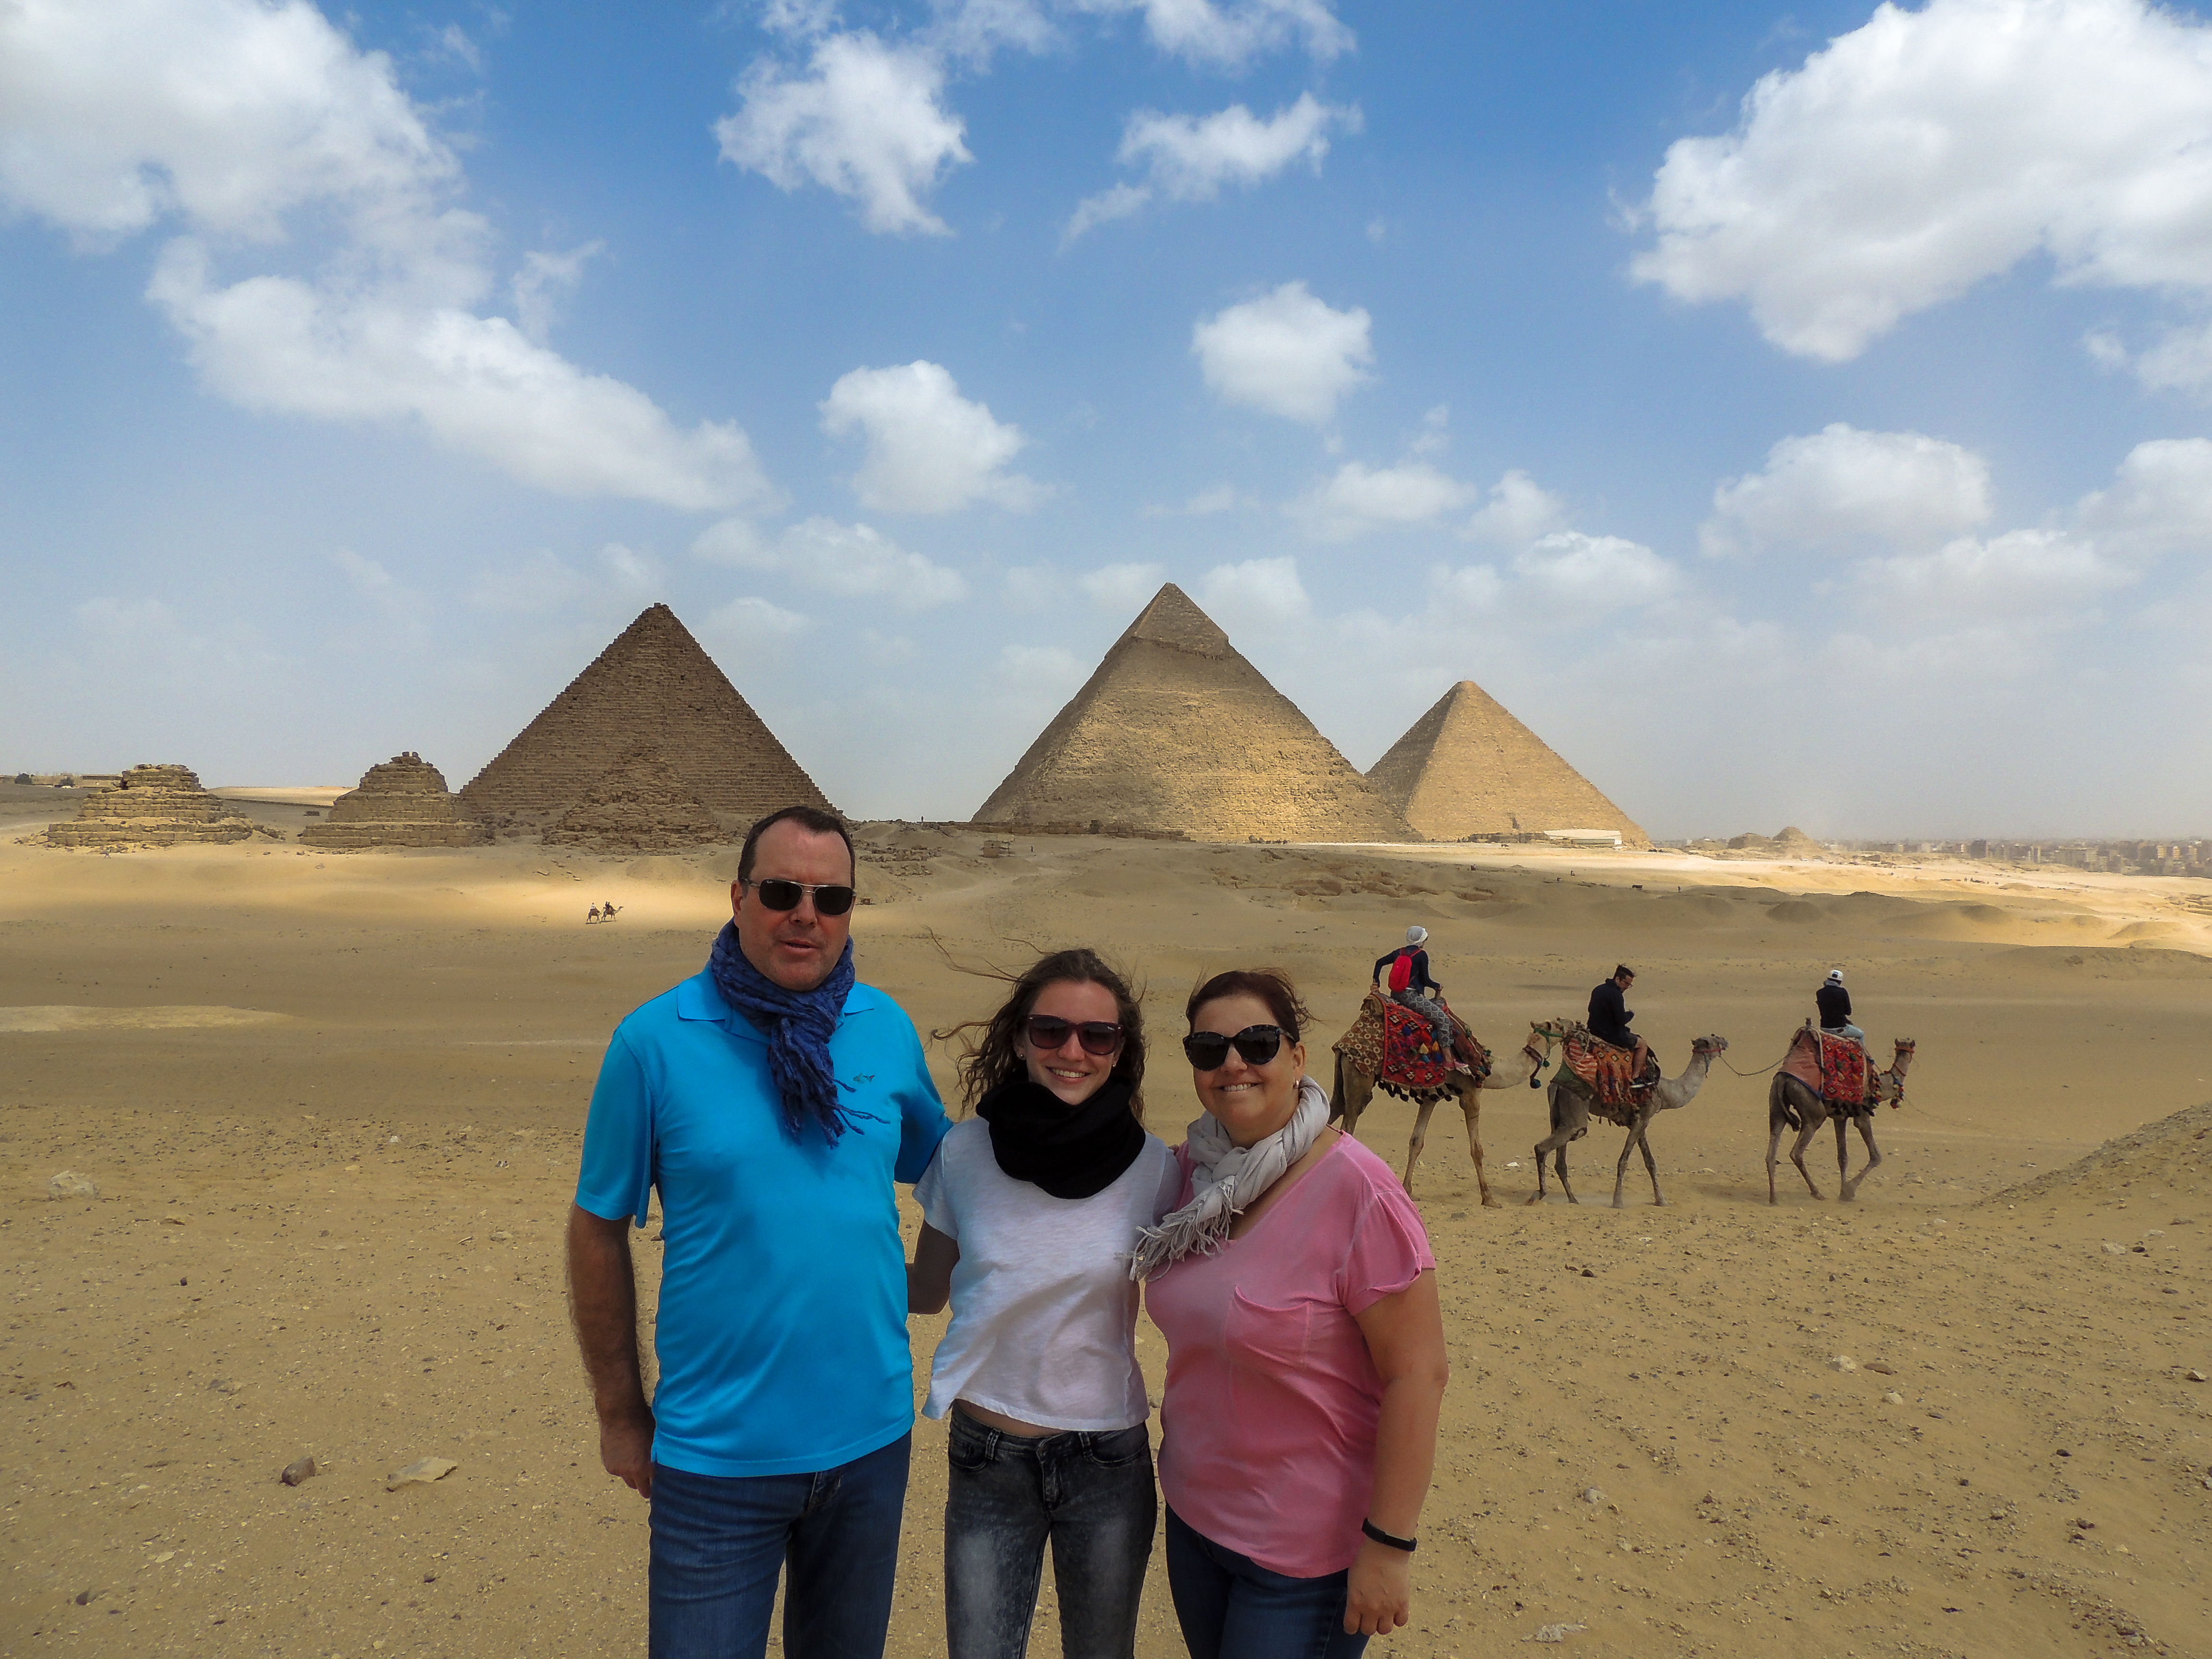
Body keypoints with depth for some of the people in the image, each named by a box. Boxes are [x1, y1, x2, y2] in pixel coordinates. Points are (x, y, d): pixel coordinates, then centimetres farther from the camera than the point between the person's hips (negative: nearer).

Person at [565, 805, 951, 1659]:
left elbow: (940, 1165, 13)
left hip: (871, 1437, 4)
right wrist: (620, 1413, 0)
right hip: (718, 1453, -3)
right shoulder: (655, 1040, -12)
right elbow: (598, 1231, -4)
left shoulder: (888, 1028, -3)